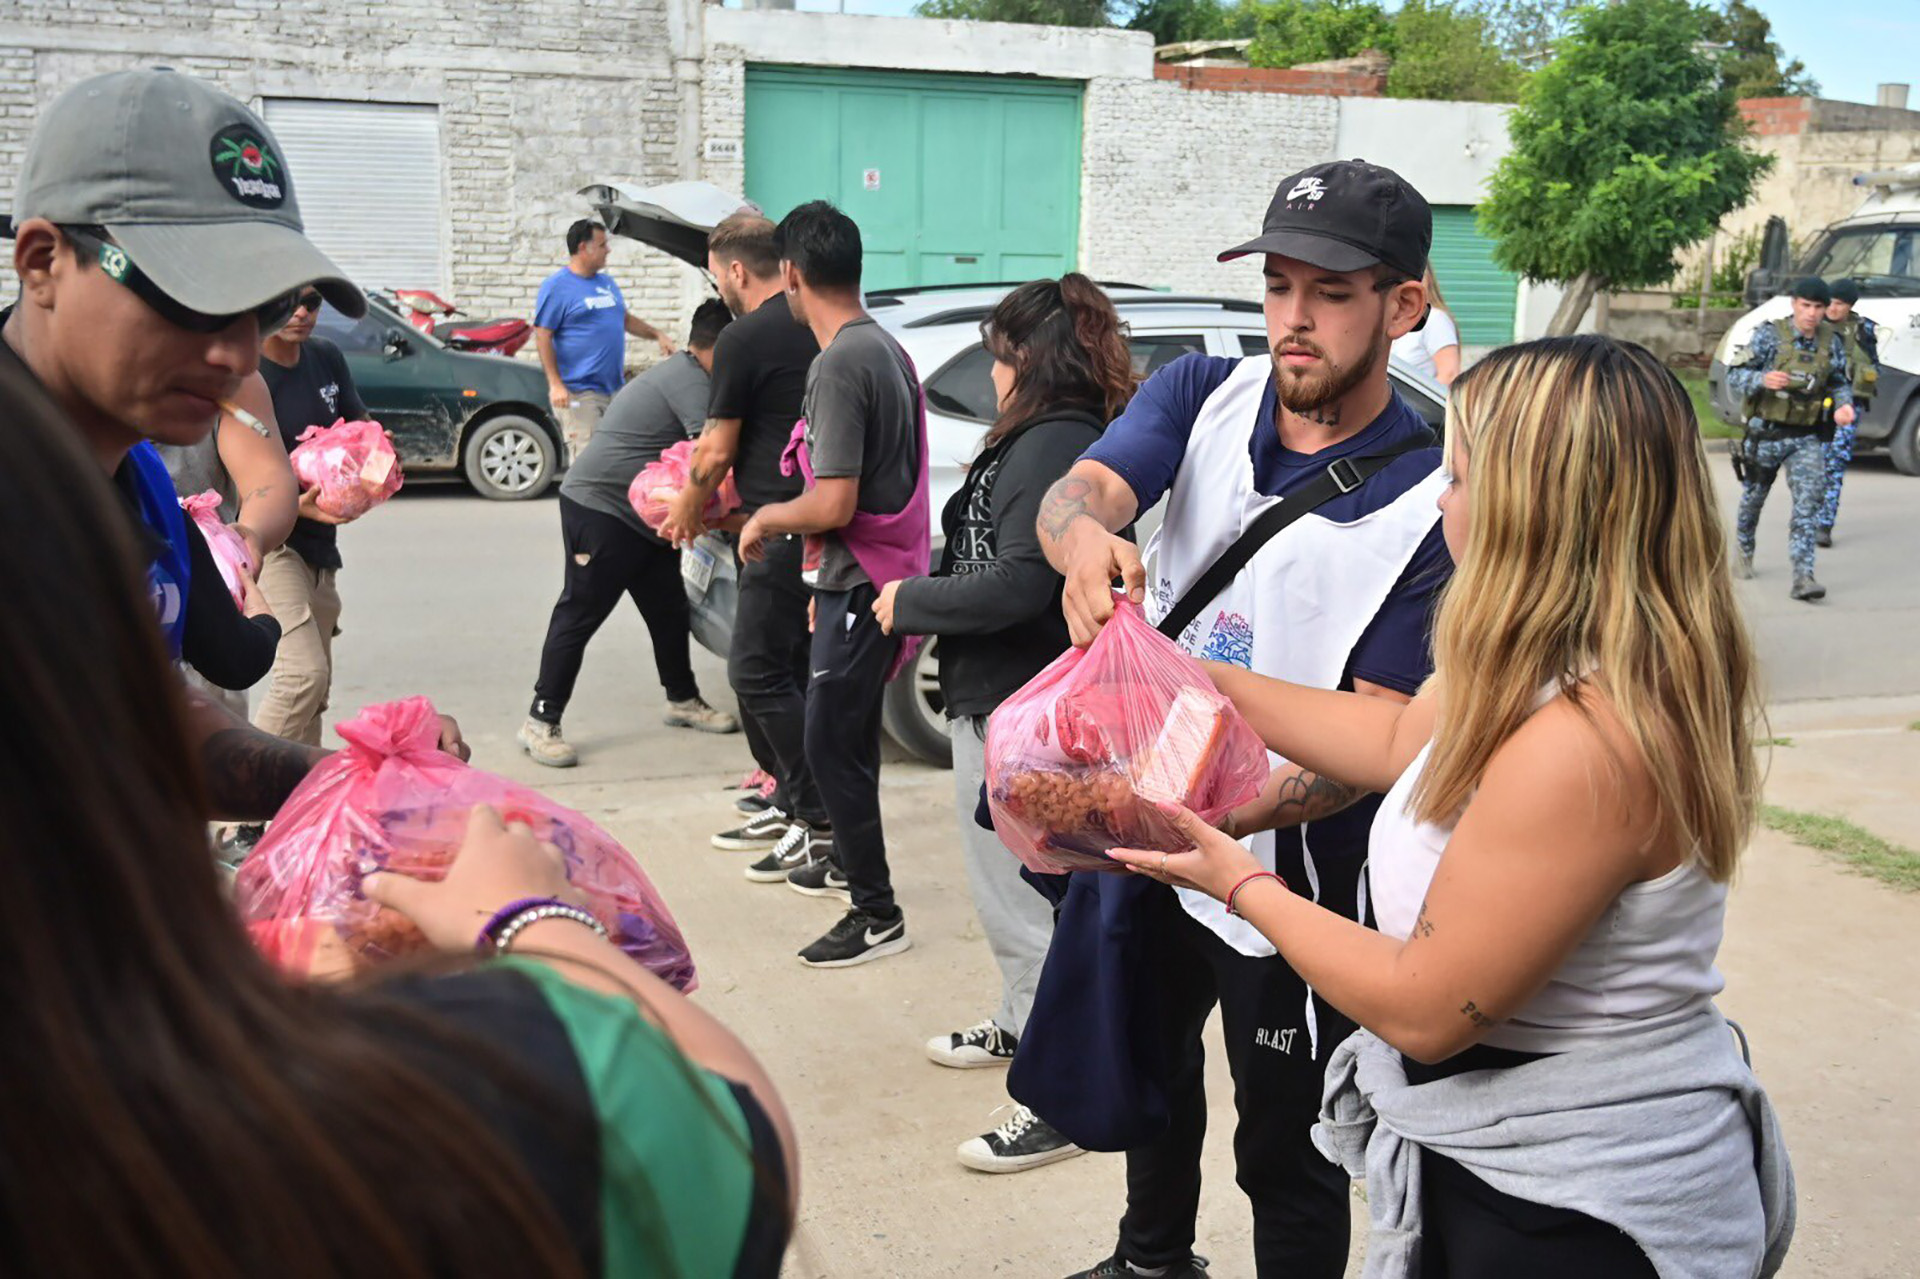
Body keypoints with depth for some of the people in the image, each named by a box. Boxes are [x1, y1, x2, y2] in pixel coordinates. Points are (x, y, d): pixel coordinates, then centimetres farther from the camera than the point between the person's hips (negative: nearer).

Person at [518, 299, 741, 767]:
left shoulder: (678, 373, 16)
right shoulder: (688, 381, -18)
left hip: (643, 516, 11)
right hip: (599, 506, -11)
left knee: (669, 608, 16)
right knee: (580, 614, -7)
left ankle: (683, 699, 30)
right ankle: (541, 721, -3)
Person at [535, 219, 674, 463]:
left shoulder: (606, 282, 15)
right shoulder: (556, 286, -7)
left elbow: (626, 319, 29)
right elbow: (543, 336, -11)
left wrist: (657, 334, 14)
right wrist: (555, 384, -18)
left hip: (614, 387, 8)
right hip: (578, 393, -8)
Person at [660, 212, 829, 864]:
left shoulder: (744, 339, -12)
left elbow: (717, 450, -8)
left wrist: (687, 509, 10)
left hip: (783, 529, -9)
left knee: (758, 674, -4)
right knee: (790, 668, 16)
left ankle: (818, 817, -2)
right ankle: (790, 805, 24)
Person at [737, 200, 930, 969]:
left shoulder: (839, 365, -21)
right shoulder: (885, 347, 10)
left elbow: (833, 504, -25)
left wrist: (765, 520, -5)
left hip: (860, 582, -10)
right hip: (879, 573, 10)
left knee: (831, 744, -5)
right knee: (849, 730, 23)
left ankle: (877, 914, 2)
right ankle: (845, 858, 39)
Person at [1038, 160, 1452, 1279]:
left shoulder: (1429, 503, -19)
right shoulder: (1204, 396, -5)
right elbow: (1081, 488, -21)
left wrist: (1235, 817, -39)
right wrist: (1084, 535, -46)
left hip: (1299, 869, -6)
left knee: (1287, 1157, 11)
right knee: (1150, 1070, 29)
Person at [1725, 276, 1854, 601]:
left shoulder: (1833, 342, 2)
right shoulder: (1769, 336, -9)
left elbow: (1840, 382, 13)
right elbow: (1734, 377, -11)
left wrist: (1843, 404, -8)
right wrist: (1762, 379, -32)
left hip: (1807, 438, 2)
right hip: (1766, 434, -2)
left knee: (1809, 501, -13)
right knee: (1753, 499, 14)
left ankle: (1803, 577, -17)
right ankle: (1744, 555, 41)